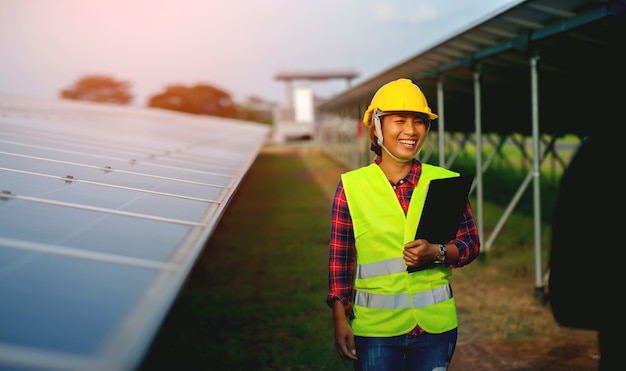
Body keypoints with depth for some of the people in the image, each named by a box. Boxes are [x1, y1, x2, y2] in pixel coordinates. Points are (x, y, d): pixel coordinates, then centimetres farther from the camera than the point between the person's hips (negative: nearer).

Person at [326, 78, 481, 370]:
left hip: (435, 325, 2)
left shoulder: (446, 182, 1)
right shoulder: (351, 186, -3)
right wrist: (340, 320, -4)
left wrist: (437, 252, -15)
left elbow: (471, 244, 5)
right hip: (376, 327, -1)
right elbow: (339, 258, 0)